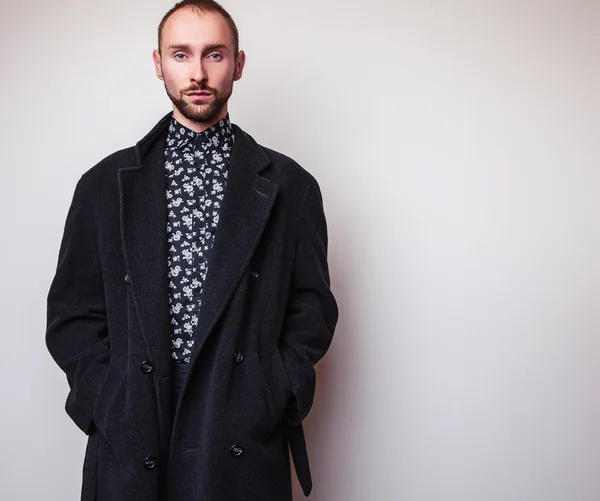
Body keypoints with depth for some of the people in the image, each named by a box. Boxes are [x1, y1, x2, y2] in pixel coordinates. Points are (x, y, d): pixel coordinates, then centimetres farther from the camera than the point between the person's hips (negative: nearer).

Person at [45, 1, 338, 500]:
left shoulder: (289, 184, 4)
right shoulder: (106, 184, 6)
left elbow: (312, 306, 5)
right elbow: (73, 313, 6)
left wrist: (276, 398, -7)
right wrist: (105, 404, -6)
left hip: (247, 444, 0)